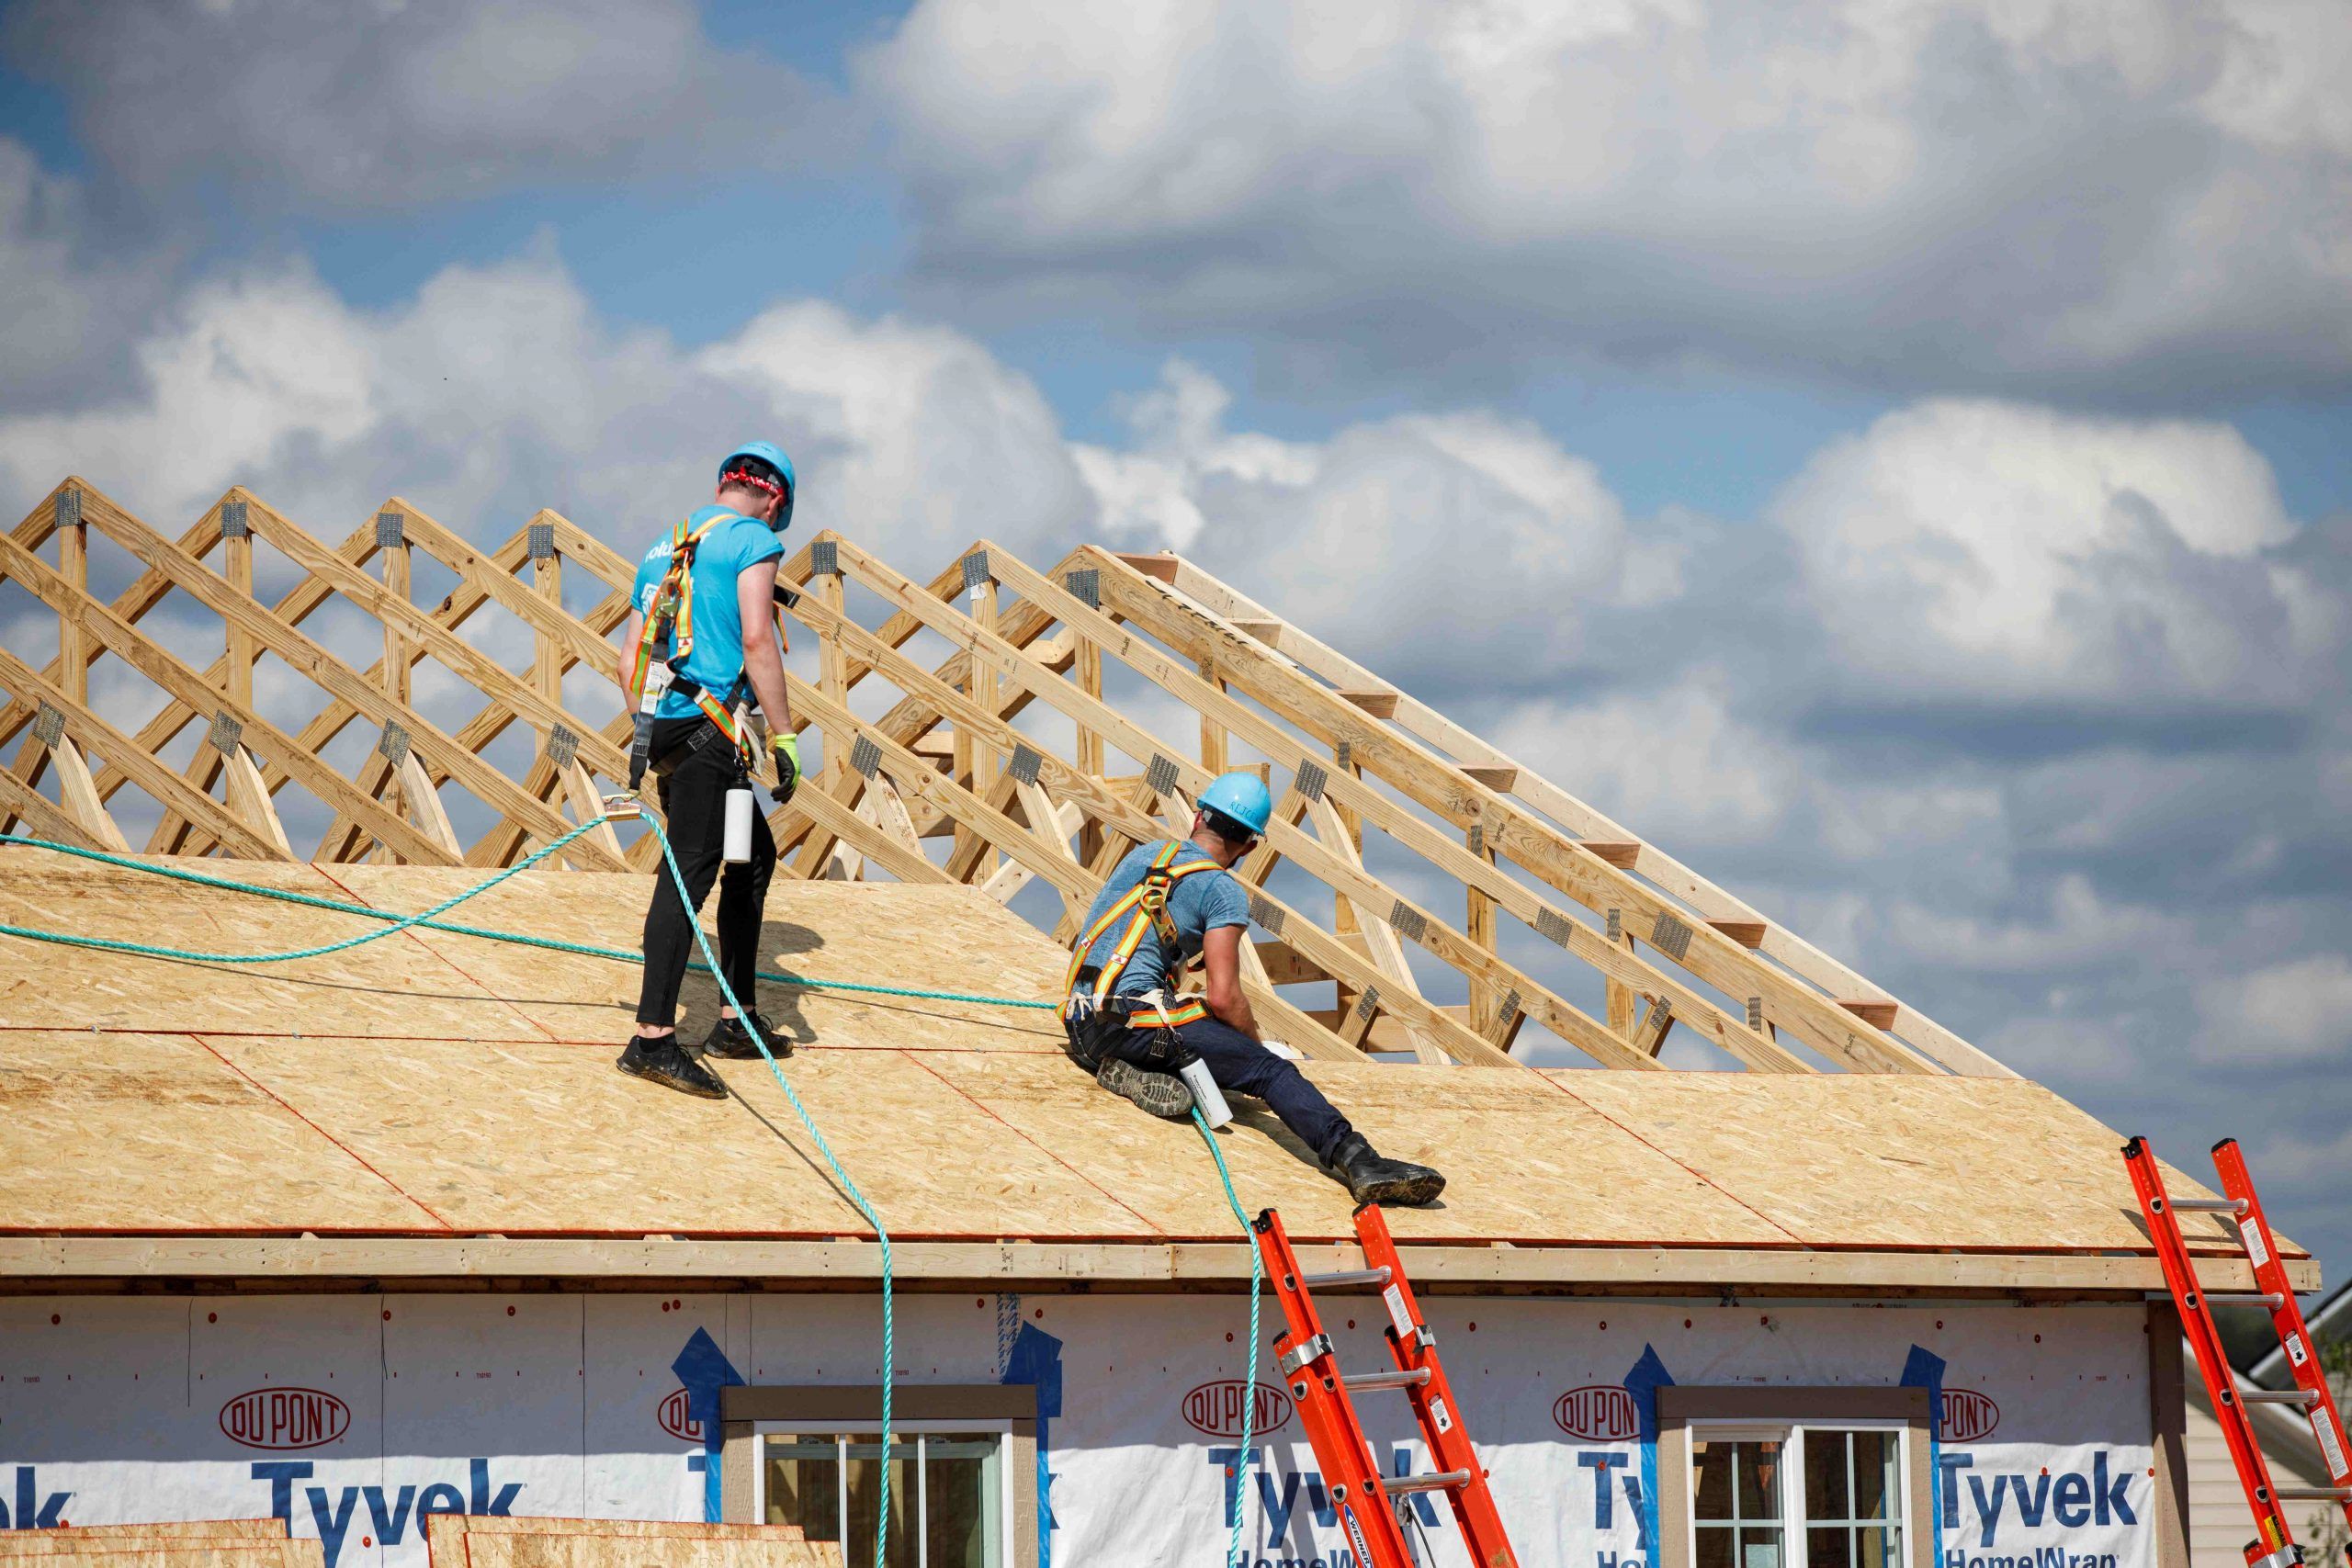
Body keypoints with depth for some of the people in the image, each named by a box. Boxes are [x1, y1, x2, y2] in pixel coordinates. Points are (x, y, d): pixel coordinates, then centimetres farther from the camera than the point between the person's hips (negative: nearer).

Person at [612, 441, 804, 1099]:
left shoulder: (665, 548, 23)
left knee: (755, 855, 20)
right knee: (691, 875, -12)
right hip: (709, 728, -9)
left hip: (661, 725, 9)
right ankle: (653, 1038, -18)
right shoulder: (753, 539, -1)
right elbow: (755, 639, -13)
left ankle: (736, 1020, 22)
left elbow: (630, 662, 22)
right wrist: (784, 737, -12)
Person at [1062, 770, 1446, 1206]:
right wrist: (1259, 1048, 7)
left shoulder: (1145, 854, 20)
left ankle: (1127, 1071, -3)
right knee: (1272, 1071, -15)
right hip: (1134, 1015, -7)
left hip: (1081, 1023, 7)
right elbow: (1224, 998, -11)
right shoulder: (1223, 891, -3)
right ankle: (1357, 1161, -36)